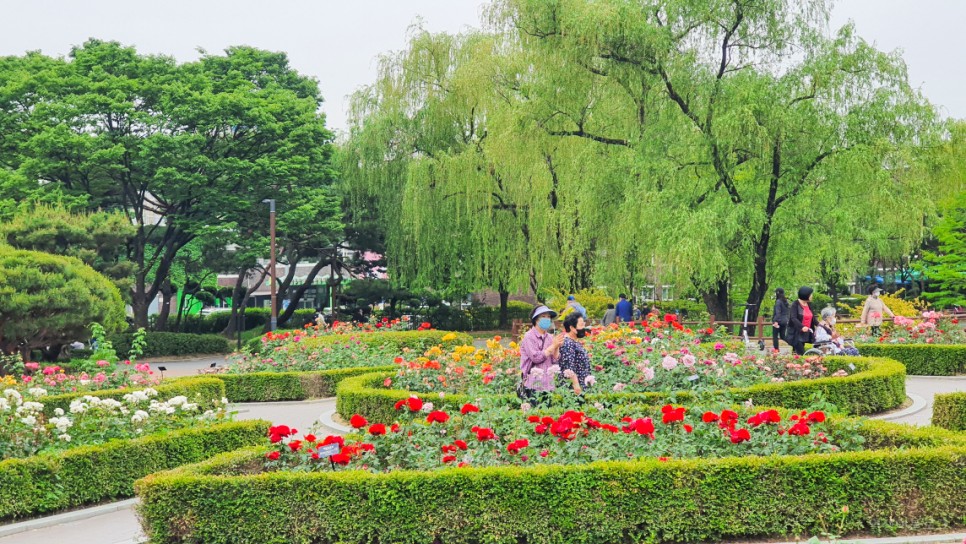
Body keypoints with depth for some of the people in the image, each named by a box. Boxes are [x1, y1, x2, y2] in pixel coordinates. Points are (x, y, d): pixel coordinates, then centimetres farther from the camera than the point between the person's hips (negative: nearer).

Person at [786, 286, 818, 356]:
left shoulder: (809, 305, 11)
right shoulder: (795, 305, -10)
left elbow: (813, 318, 16)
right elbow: (793, 318, -20)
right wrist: (802, 327, -34)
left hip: (806, 334, 7)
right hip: (796, 334, -7)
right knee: (801, 353, -14)